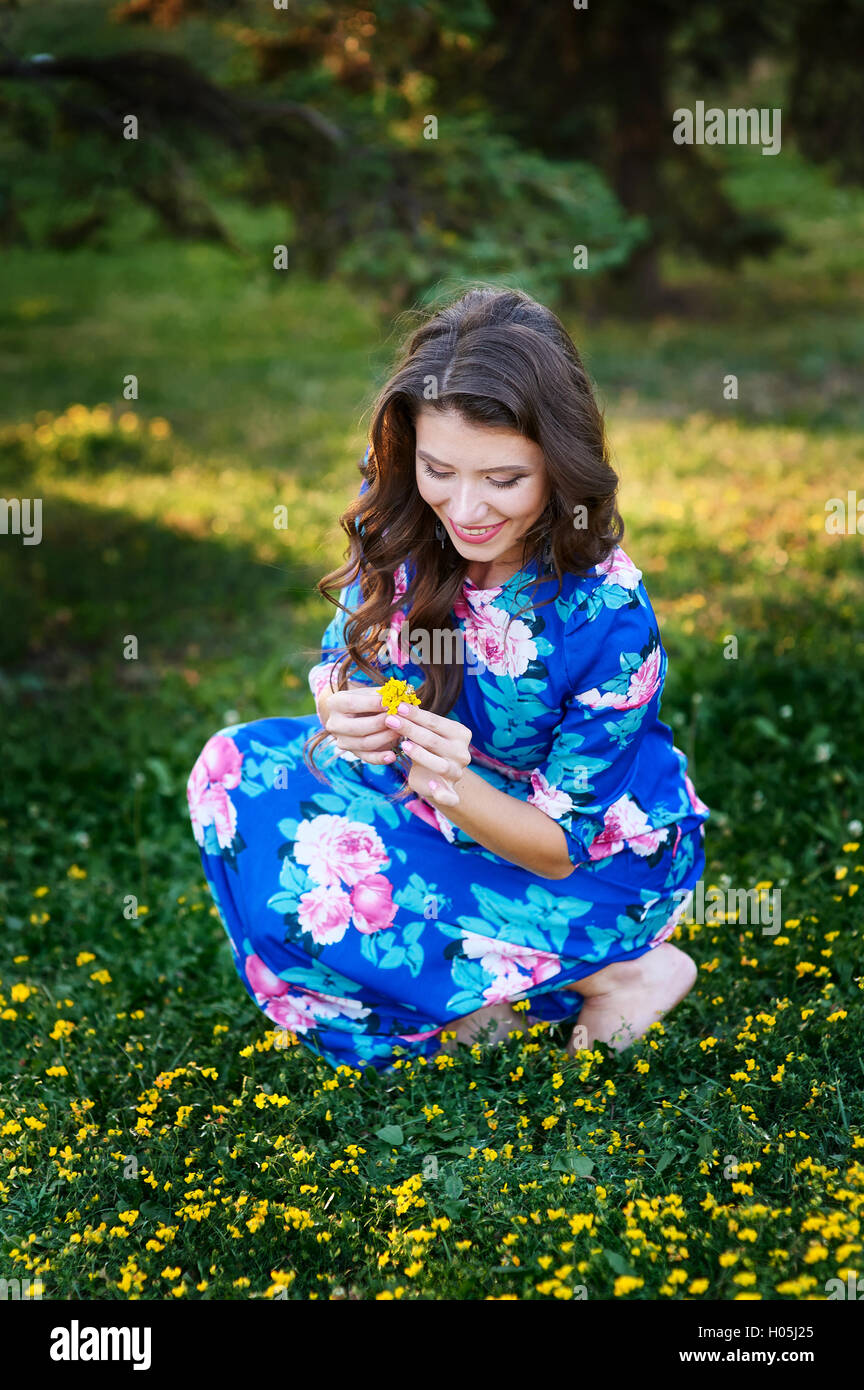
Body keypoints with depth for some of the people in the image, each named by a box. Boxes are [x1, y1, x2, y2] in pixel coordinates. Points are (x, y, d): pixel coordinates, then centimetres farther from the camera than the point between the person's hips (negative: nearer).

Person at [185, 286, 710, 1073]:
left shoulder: (609, 616, -31)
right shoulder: (400, 516, -18)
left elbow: (564, 845, -22)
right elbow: (342, 656, -4)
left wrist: (458, 789, -43)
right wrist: (343, 708, -29)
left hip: (603, 860, -7)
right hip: (453, 798, 7)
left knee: (309, 894, -22)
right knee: (235, 767, -8)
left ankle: (609, 972, -8)